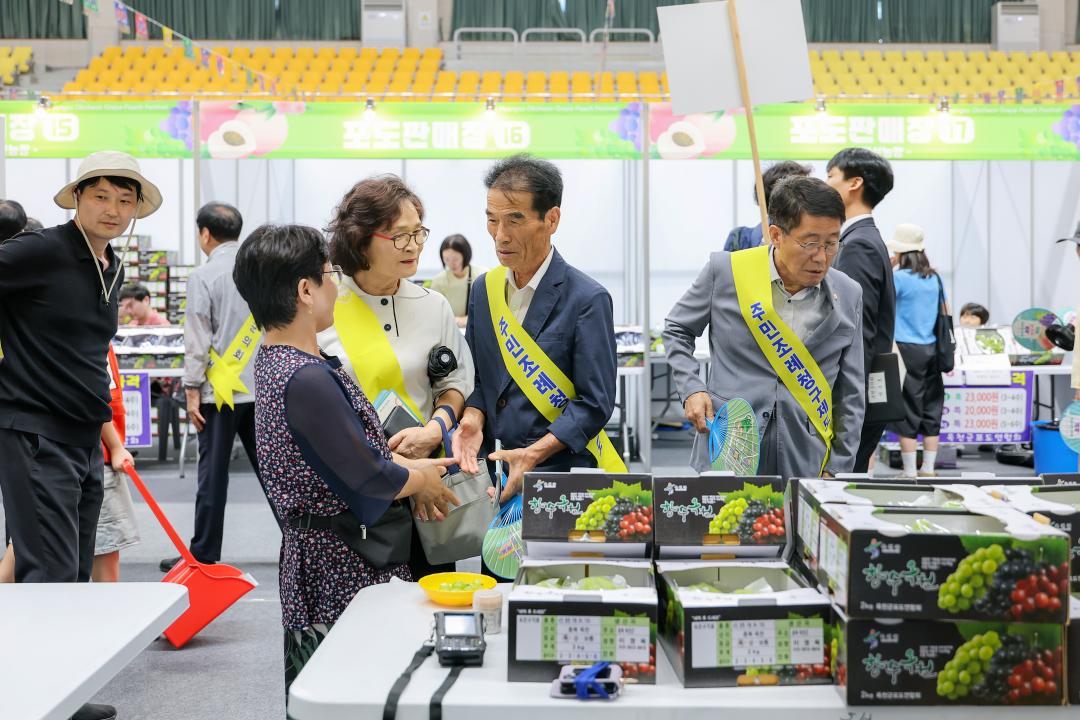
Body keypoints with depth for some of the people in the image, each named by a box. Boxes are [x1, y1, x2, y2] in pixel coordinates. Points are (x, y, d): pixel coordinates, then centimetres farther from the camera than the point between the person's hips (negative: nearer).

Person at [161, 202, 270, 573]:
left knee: (213, 474, 2)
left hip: (222, 389, -4)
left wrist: (192, 389, -4)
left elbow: (197, 339, -10)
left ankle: (203, 554, 8)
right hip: (265, 386, 4)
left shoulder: (203, 276, -8)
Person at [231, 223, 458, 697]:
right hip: (344, 569, -10)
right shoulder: (306, 379, -25)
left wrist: (409, 467, 7)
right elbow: (368, 479, -19)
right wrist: (422, 481, 0)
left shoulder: (274, 361, 6)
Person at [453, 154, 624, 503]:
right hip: (495, 471, 5)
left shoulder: (587, 299, -11)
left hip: (562, 469, -5)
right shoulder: (483, 289, 8)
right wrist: (473, 418, -6)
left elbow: (594, 403, -13)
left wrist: (533, 454, -21)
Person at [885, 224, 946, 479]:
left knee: (908, 410, -1)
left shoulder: (900, 277, -11)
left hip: (906, 349, -6)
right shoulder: (934, 278, 8)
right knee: (931, 410, 10)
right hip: (931, 348, 6)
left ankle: (909, 472, 2)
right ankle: (928, 469, 16)